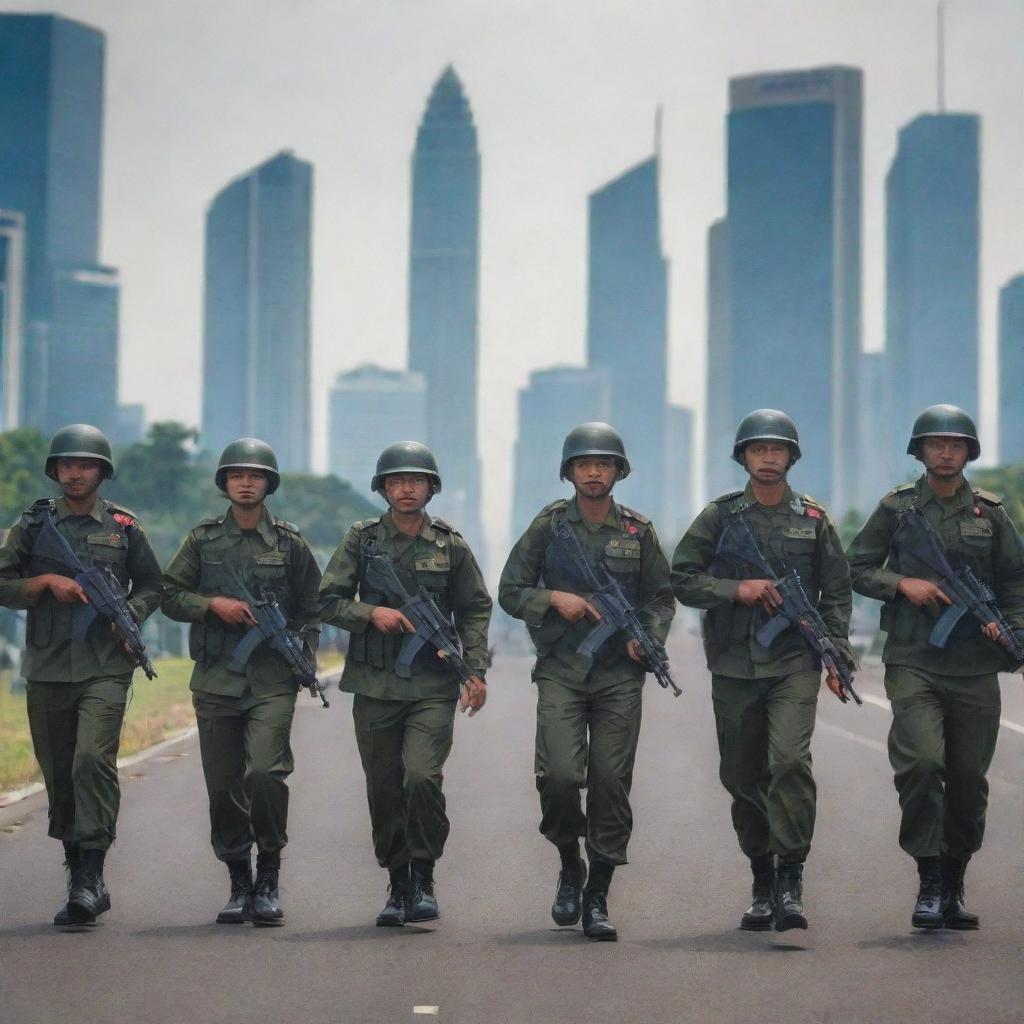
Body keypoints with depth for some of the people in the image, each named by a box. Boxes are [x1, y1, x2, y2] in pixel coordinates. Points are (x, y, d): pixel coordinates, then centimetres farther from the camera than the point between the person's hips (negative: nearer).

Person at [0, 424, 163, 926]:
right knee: (59, 775, 7)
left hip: (105, 670, -2)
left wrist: (131, 616, -4)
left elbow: (151, 585, 15)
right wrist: (47, 582, -10)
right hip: (46, 672, 2)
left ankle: (89, 878, -20)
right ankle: (85, 882, 20)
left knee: (93, 760, -20)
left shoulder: (123, 527, 6)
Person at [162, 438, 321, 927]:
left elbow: (311, 607, 13)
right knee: (223, 786, 4)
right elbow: (169, 595, 9)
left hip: (272, 681, -2)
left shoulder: (290, 543, 7)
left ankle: (268, 880, -5)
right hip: (216, 680, 2)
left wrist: (304, 658, 1)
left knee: (265, 774, -17)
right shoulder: (203, 539, 8)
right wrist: (212, 603, -7)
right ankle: (239, 885, 16)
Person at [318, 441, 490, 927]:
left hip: (433, 686, -1)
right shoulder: (361, 540, 5)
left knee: (422, 777, -18)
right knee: (384, 790, 6)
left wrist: (476, 671, 2)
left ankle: (424, 878, -4)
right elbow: (327, 601, 5)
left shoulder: (450, 545, 5)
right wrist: (371, 614, -12)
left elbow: (475, 610, 11)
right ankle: (398, 886, 19)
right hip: (375, 686, 1)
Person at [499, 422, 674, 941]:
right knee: (559, 774, -16)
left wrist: (648, 635, -5)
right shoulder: (549, 525, 3)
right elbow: (510, 591, 6)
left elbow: (662, 596, 14)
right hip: (560, 671, -1)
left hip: (619, 675, 1)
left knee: (611, 784, -3)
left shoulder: (638, 531, 7)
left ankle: (597, 898, 8)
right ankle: (569, 868, 11)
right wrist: (555, 598, -11)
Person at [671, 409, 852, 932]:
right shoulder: (719, 516, 5)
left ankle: (790, 879, -14)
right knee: (742, 776, 7)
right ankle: (762, 883, 21)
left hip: (794, 660, -1)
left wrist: (838, 656, 2)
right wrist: (737, 589, -11)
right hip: (734, 665, 2)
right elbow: (682, 579, 3)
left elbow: (836, 593, 11)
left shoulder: (813, 519, 7)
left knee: (790, 760, -20)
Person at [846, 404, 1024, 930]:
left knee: (968, 778, 5)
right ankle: (929, 881, -9)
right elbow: (856, 568, 8)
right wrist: (903, 583, -8)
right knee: (921, 762, -19)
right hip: (913, 662, -2)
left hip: (975, 665, 2)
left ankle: (954, 886, 20)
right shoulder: (896, 507, 6)